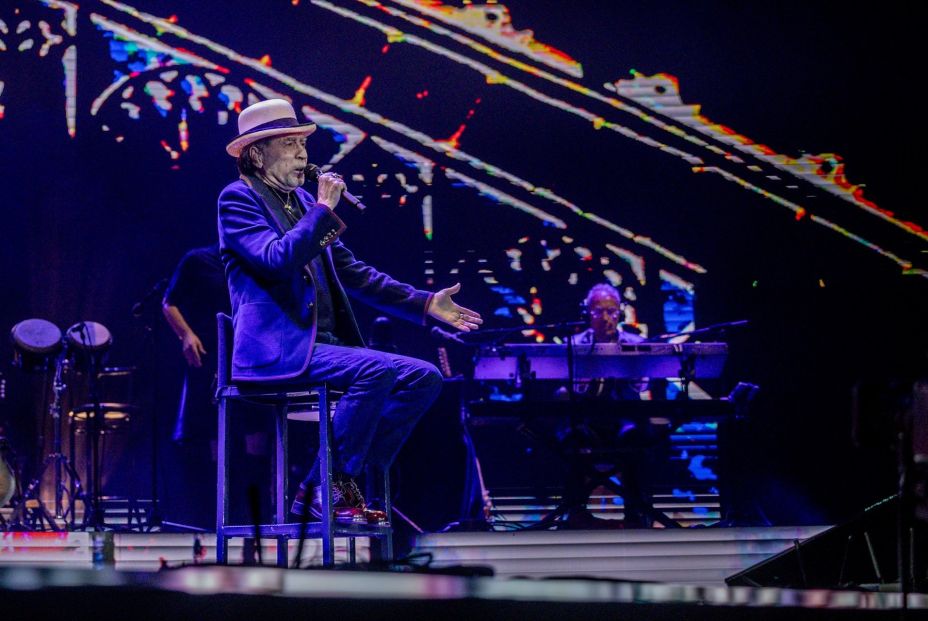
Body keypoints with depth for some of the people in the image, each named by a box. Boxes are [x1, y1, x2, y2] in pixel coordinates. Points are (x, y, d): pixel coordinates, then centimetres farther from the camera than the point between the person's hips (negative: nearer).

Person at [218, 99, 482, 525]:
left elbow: (352, 273, 22)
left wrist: (426, 304, 14)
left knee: (425, 377, -5)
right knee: (377, 370, -30)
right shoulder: (238, 199, -3)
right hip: (275, 349, -9)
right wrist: (324, 210, -15)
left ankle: (346, 483, -4)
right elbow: (277, 259, -21)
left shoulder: (303, 201, 20)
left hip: (323, 345, 9)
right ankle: (323, 490, -18)